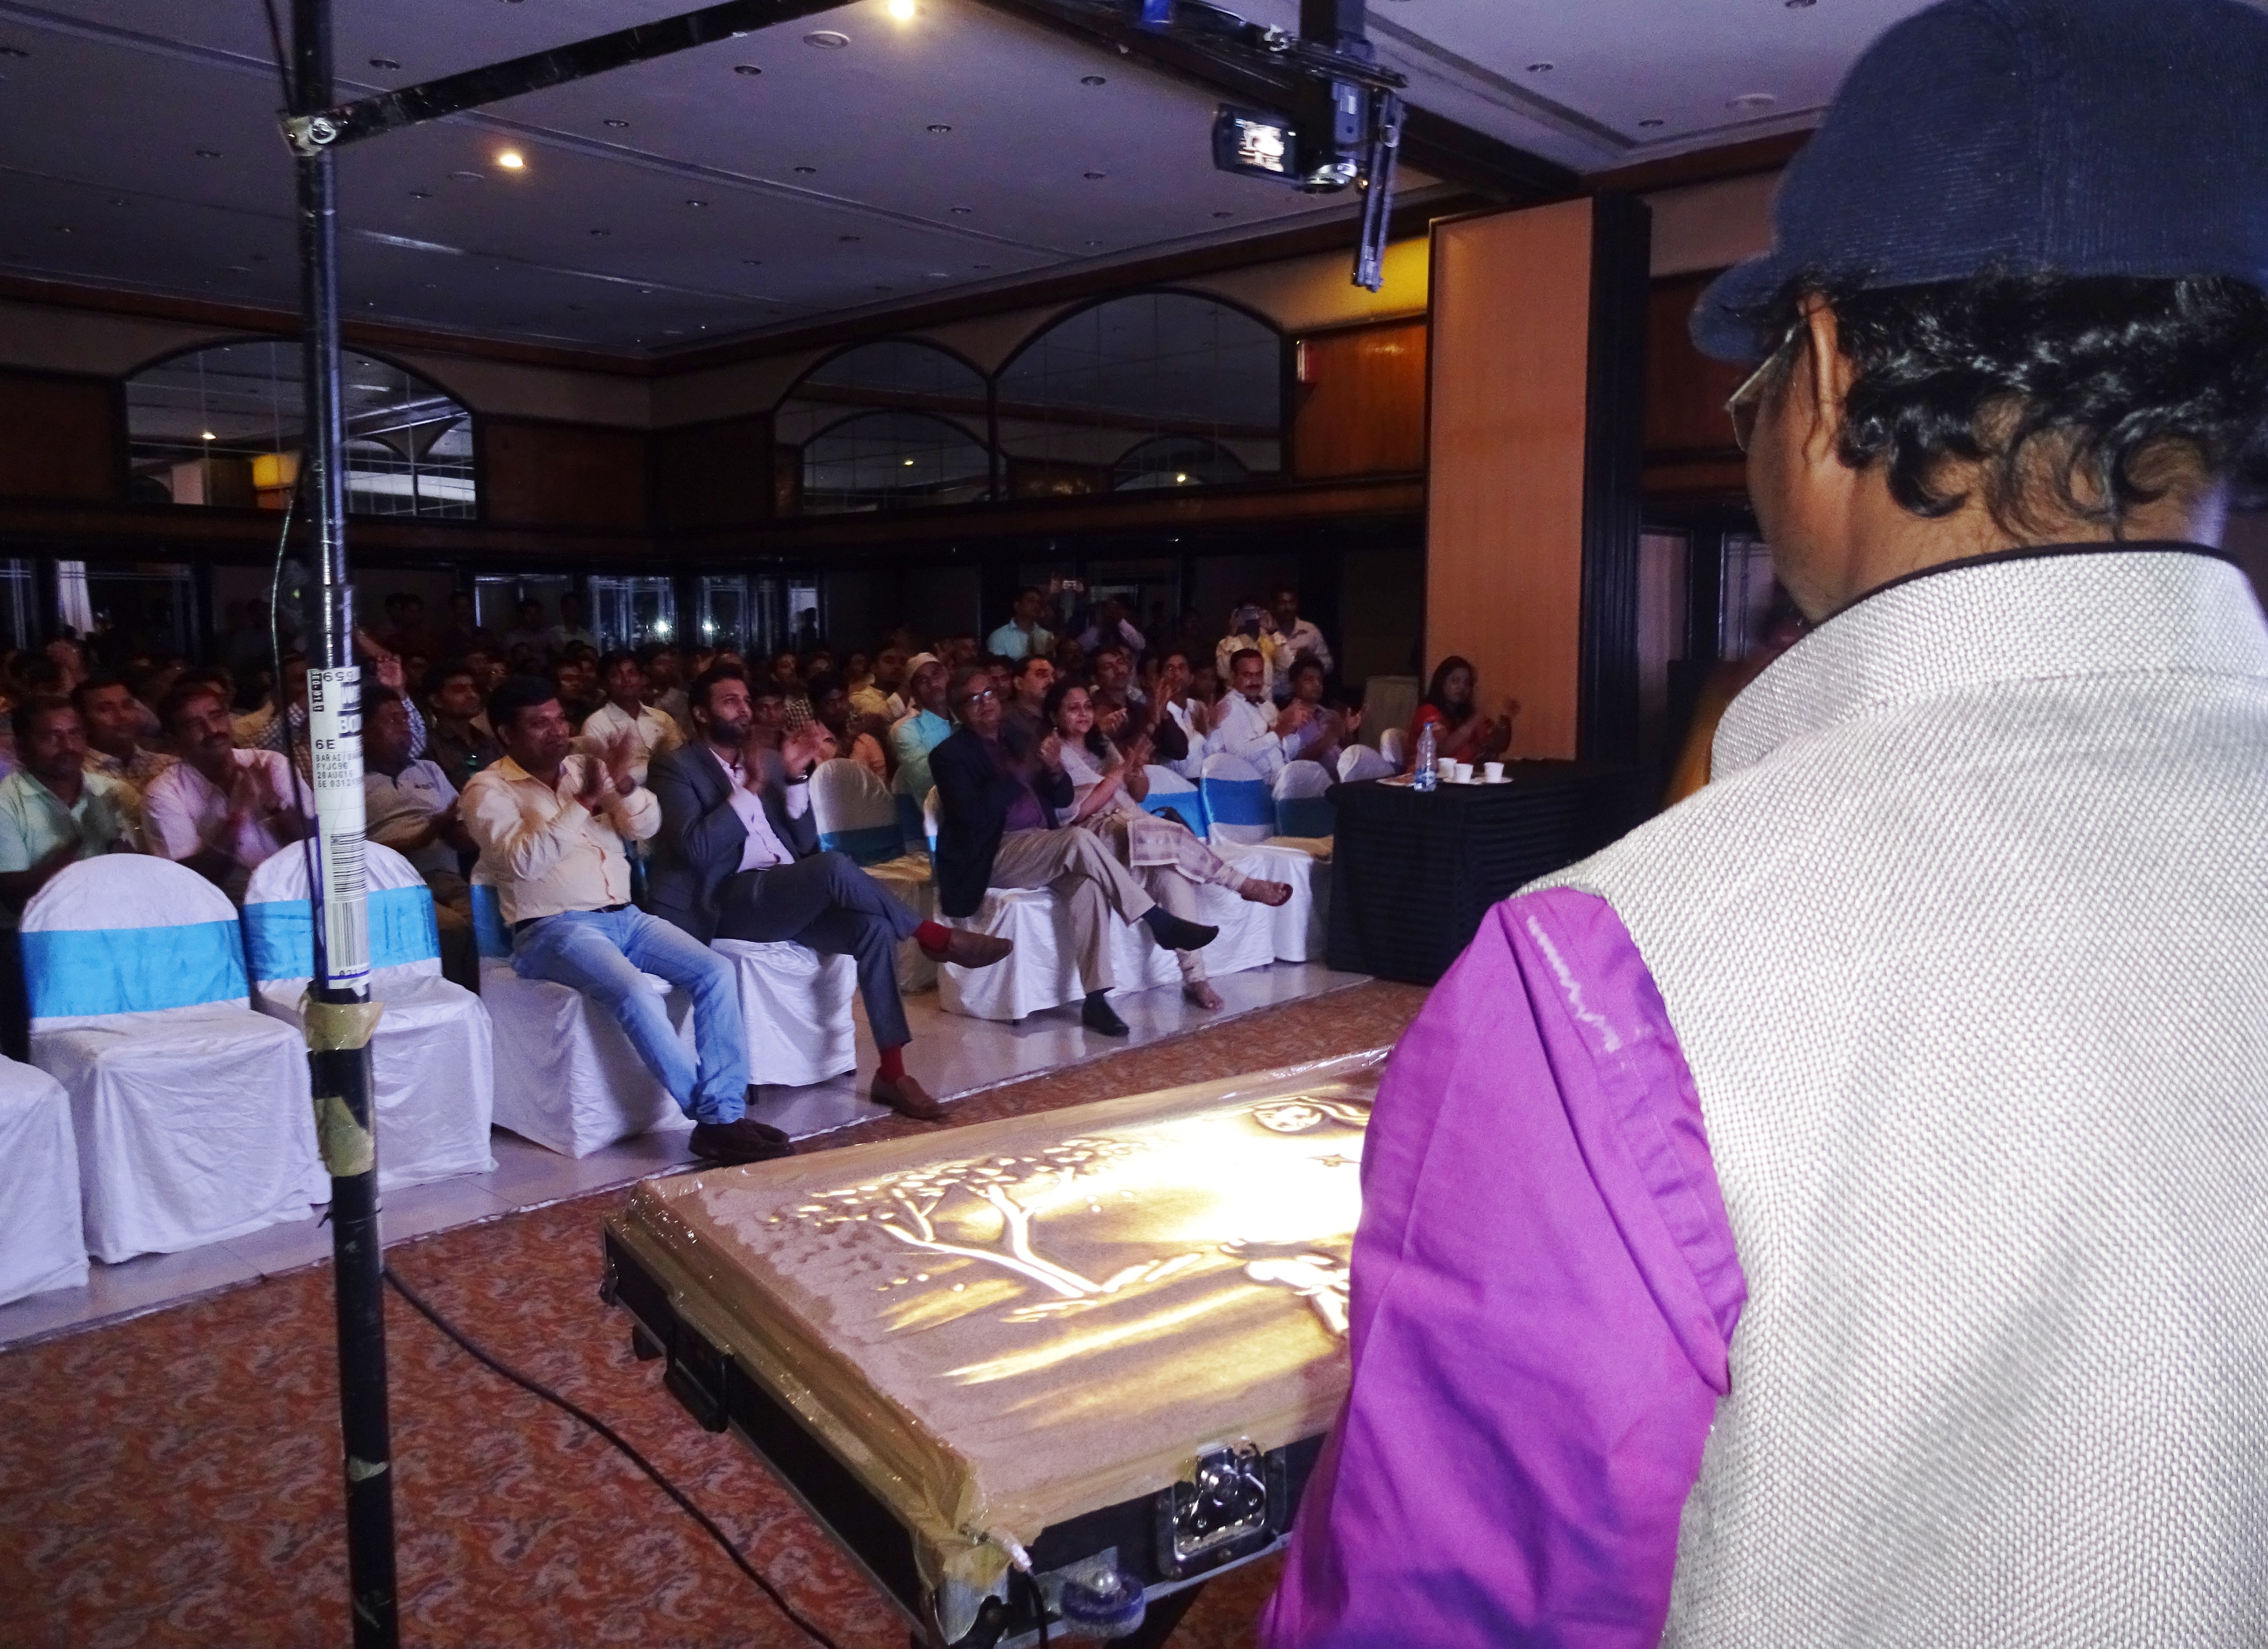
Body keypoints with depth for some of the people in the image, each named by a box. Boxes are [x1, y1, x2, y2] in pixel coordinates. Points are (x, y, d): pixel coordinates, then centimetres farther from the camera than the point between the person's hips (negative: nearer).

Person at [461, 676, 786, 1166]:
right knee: (635, 992, -32)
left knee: (716, 972, -16)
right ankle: (714, 1117, -22)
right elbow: (523, 861, -16)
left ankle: (727, 1112, -16)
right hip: (552, 929, -6)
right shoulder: (488, 790, 0)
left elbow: (646, 827, 6)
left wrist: (623, 785, -14)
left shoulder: (586, 767, 15)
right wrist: (583, 802, -22)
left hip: (624, 916, 6)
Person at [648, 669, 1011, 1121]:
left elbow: (806, 843, 11)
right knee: (836, 867, -31)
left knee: (873, 927, -21)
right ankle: (935, 937, -13)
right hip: (731, 902, -6)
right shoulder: (677, 768, 1)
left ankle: (892, 1072, -16)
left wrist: (796, 776, -2)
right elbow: (698, 850, -15)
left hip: (789, 896, 6)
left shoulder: (767, 760, 19)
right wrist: (752, 786, -14)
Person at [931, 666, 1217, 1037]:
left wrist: (1054, 769, -8)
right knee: (1080, 840, -30)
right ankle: (1160, 922, -23)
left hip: (1043, 850, 5)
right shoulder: (950, 755, 0)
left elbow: (1064, 799, 15)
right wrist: (1023, 771, -19)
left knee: (1086, 881, -29)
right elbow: (973, 814, -17)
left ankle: (1096, 998, -32)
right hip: (994, 859, -5)